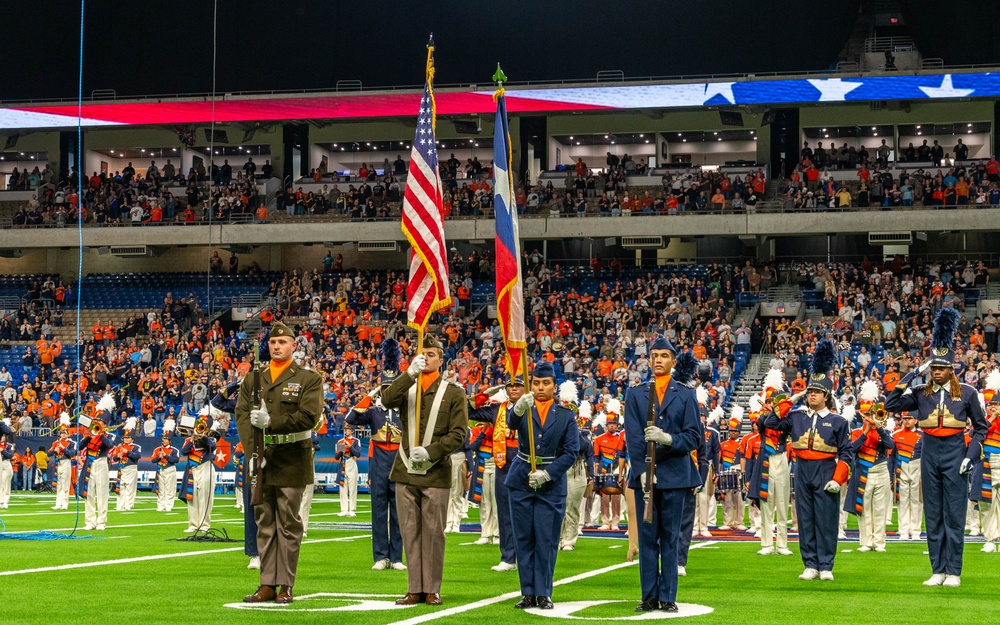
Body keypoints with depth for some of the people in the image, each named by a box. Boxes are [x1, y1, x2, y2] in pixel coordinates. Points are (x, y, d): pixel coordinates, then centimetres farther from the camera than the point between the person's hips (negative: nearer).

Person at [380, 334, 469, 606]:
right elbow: (387, 400, -12)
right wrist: (410, 374, -24)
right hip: (406, 471, 2)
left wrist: (430, 451, -15)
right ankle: (415, 589, 9)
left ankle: (432, 589, 6)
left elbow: (458, 435, -2)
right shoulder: (406, 387, 11)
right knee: (410, 531, 4)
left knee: (433, 531, -1)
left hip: (436, 474, -2)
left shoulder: (454, 393, 5)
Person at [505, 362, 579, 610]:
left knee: (547, 541, -1)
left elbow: (572, 451, -3)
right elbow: (512, 423, -22)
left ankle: (543, 594, 6)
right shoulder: (524, 409, 1)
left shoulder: (566, 414, 2)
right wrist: (518, 409, -46)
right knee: (524, 539, 4)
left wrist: (547, 474, -14)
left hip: (552, 484, -1)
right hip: (522, 482, 1)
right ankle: (528, 593, 9)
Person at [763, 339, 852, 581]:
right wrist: (790, 400, 1)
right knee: (806, 520, 5)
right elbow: (770, 423, 3)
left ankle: (826, 567, 4)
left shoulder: (838, 421, 0)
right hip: (802, 472, 3)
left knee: (826, 521, -1)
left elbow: (845, 453, 0)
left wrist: (838, 479, -10)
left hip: (825, 474, -3)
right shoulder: (796, 416, 8)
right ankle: (810, 566, 10)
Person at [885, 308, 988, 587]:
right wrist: (911, 376, -6)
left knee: (954, 516, -1)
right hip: (929, 454, 3)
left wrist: (971, 456, -5)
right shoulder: (922, 393, 5)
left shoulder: (967, 393, 0)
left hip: (955, 454, -3)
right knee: (933, 516, 6)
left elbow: (981, 427, 5)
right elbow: (891, 405, -4)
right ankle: (938, 571, 11)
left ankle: (953, 572, 4)